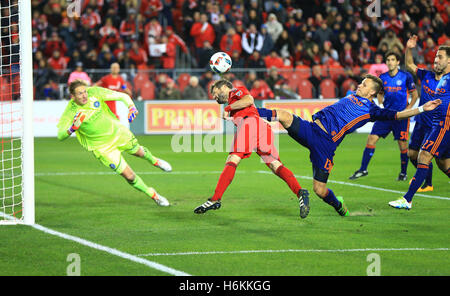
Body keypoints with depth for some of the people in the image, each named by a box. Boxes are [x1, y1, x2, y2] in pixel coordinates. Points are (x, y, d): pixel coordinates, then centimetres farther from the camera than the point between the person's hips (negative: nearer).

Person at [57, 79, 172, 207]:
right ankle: (153, 195, 22)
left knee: (139, 152, 28)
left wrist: (132, 108, -30)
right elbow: (60, 135, -27)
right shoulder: (70, 112, -25)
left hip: (117, 132, 3)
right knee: (129, 176, -3)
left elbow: (122, 96, -11)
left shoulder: (94, 92, -18)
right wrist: (72, 129, -48)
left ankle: (154, 161, 65)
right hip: (102, 147, -3)